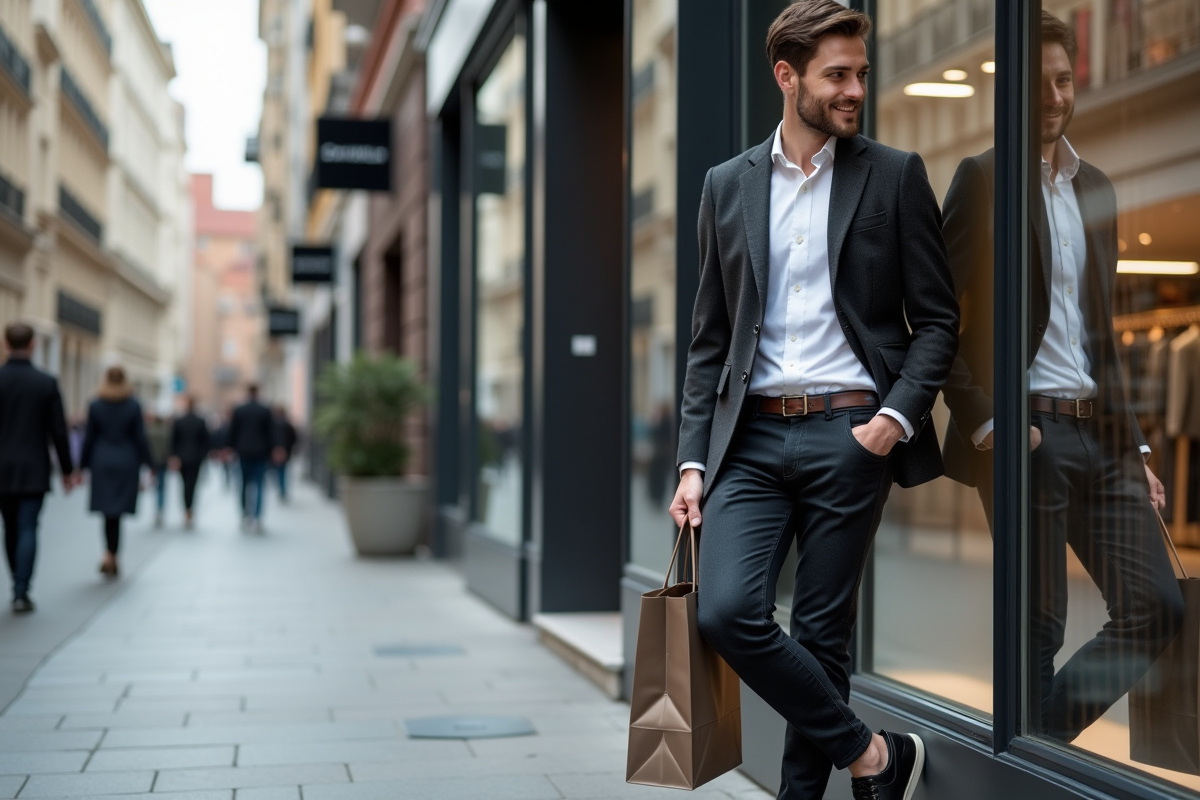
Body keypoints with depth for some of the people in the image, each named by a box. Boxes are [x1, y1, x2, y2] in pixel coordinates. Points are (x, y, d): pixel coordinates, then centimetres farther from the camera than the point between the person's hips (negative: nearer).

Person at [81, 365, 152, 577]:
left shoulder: (95, 406, -1)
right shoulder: (134, 406, -4)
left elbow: (89, 438, 1)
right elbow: (140, 438, -3)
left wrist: (83, 465, 8)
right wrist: (148, 464, 3)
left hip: (102, 463, 1)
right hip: (127, 463, -1)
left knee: (108, 512, 8)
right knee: (117, 513, 3)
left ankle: (110, 559, -1)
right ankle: (111, 556, -6)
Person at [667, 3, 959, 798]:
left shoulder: (895, 175, 3)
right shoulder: (728, 185, 10)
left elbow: (938, 319, 4)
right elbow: (710, 337, 11)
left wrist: (898, 417, -11)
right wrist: (694, 461, 4)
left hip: (849, 435, -2)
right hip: (753, 437, 2)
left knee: (820, 634, 2)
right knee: (727, 611, -12)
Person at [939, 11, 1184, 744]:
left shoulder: (1096, 187, 17)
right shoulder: (983, 179, -4)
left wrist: (1134, 446, 16)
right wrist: (984, 422, -18)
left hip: (1100, 434, 7)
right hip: (1027, 434, -7)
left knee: (1160, 607, 4)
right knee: (1039, 626, -1)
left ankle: (1044, 740, 21)